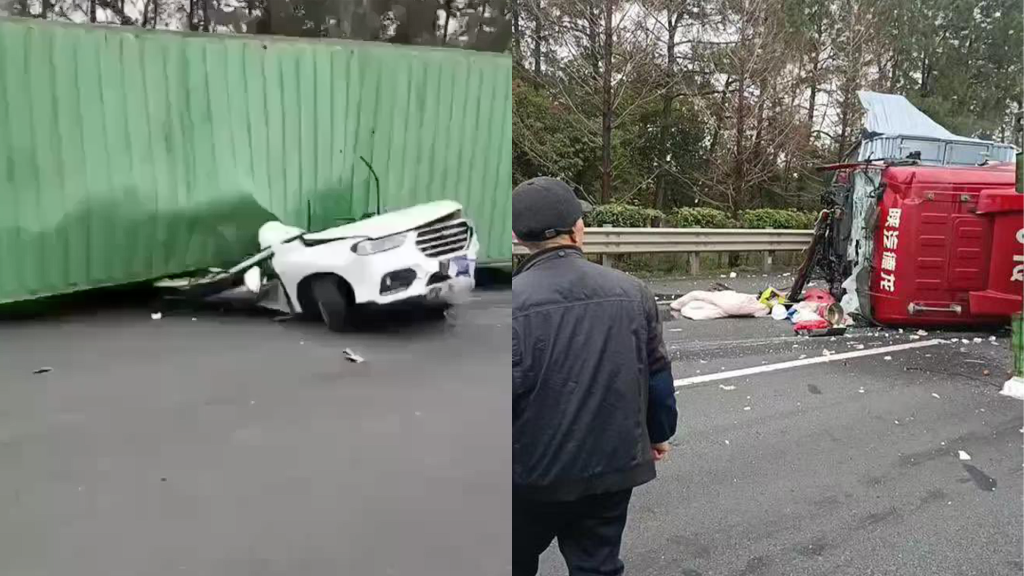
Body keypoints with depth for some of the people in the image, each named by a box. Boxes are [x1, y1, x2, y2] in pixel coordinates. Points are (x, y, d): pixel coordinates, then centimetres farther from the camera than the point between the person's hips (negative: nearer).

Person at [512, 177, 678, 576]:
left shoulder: (513, 301, -20)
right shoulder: (631, 292, -4)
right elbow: (657, 375, 5)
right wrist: (659, 433, 22)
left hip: (535, 472, -3)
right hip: (615, 466, 4)